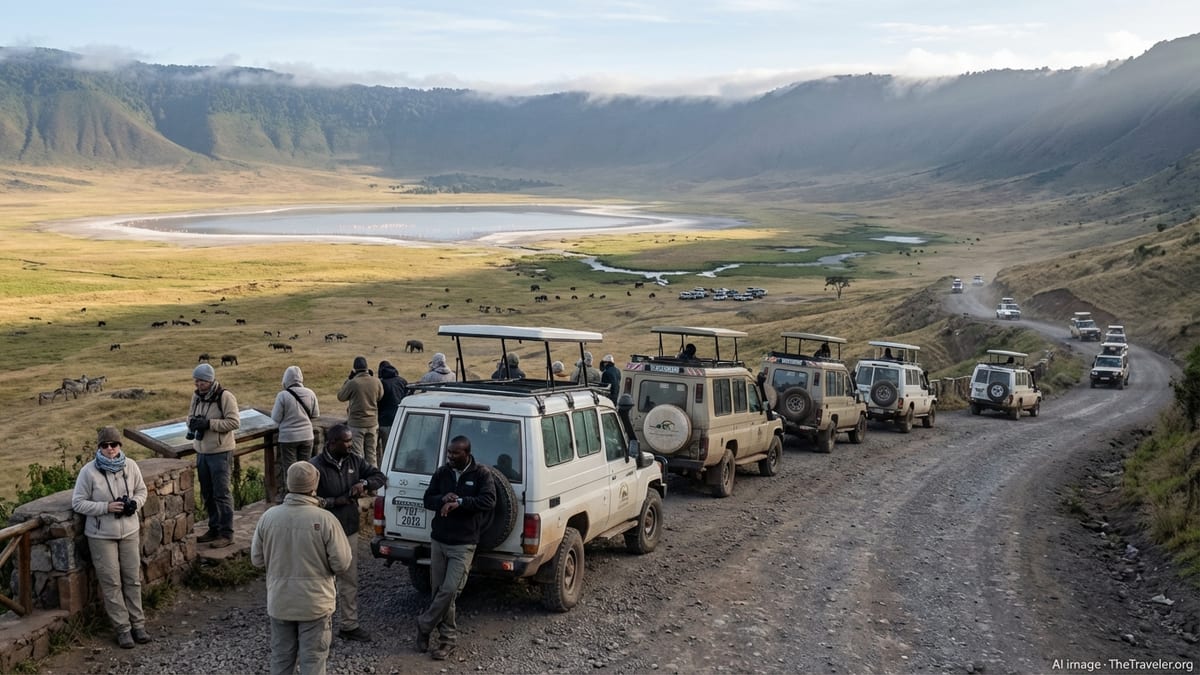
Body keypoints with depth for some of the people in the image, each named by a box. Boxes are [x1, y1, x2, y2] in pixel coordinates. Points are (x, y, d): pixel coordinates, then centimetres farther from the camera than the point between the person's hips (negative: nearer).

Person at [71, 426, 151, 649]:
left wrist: (135, 503, -13)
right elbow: (77, 503, -10)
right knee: (111, 583, 2)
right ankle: (123, 628, 11)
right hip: (101, 536, -3)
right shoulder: (88, 471, -13)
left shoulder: (130, 466, -4)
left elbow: (141, 491, 9)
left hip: (129, 532, 3)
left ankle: (138, 624, 20)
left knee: (133, 579, 9)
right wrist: (106, 507, -21)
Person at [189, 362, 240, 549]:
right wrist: (192, 423, -3)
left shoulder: (225, 396, -14)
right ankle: (214, 529, 27)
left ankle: (226, 533, 3)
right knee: (207, 494, 15)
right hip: (201, 451, 8)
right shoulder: (196, 396, 9)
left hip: (220, 452, -7)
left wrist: (209, 423, -24)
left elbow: (234, 422, -19)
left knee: (221, 493, -4)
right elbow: (190, 415, 21)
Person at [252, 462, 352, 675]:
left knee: (281, 657, 19)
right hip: (315, 603, -3)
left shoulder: (269, 517, -8)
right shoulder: (325, 519, -19)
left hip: (279, 602, 3)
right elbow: (341, 562, -14)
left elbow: (257, 559, 1)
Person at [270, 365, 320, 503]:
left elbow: (276, 418, -8)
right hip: (306, 436, 3)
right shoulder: (310, 393, -6)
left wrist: (273, 410, 12)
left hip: (288, 437, -3)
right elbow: (315, 414, 5)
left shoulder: (282, 395, -15)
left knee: (289, 467, 7)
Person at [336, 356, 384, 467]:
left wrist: (348, 379, 4)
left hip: (356, 424, -4)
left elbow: (340, 396, -2)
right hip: (373, 423, 4)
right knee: (371, 453, 14)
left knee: (357, 454, 3)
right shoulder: (376, 382, -5)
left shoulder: (352, 383, -17)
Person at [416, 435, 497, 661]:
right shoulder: (441, 473, 5)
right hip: (438, 540, 4)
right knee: (440, 590, 7)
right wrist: (443, 499, -18)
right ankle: (448, 639, 16)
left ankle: (424, 625, 11)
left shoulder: (481, 475, -6)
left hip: (463, 544, -4)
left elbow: (489, 500, -20)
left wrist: (460, 502, -29)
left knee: (450, 590, -11)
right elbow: (428, 499, 4)